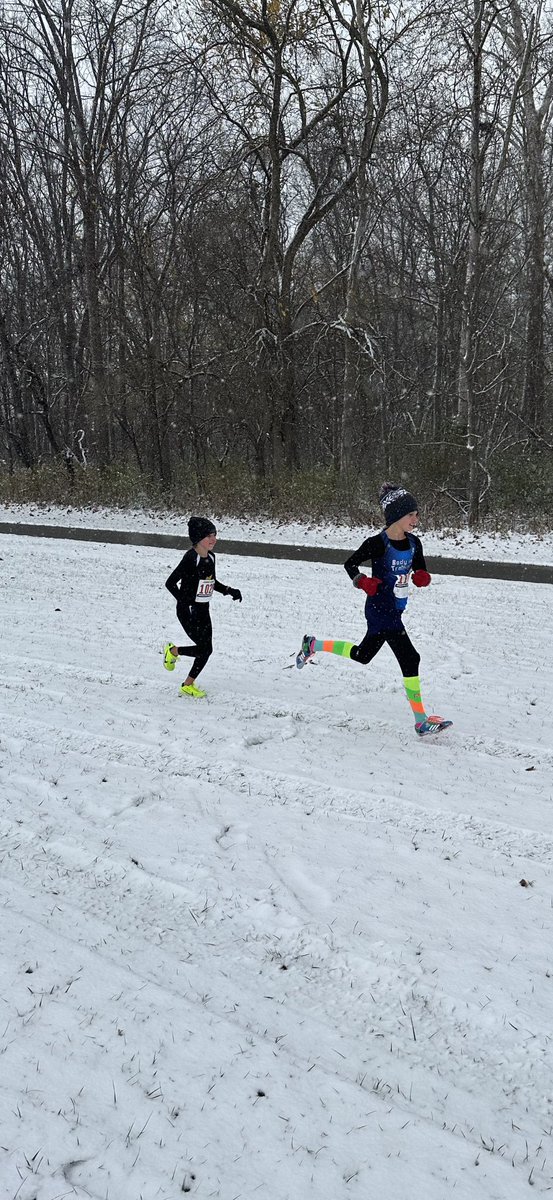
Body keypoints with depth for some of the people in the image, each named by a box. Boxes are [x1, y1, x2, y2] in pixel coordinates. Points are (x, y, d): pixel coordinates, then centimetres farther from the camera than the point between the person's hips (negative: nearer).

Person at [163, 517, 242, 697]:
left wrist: (229, 590, 6)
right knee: (204, 648, -10)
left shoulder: (211, 557, 5)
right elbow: (170, 583, -19)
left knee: (207, 649, 7)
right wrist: (186, 602, -21)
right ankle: (172, 651, 18)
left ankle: (188, 686, 23)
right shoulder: (191, 558, -19)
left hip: (203, 610, 8)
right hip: (188, 611, -8)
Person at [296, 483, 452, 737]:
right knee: (410, 659, -7)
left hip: (396, 611, 9)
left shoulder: (414, 543, 3)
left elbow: (422, 572, 13)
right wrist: (363, 582, -24)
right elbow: (350, 564, -7)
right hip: (380, 610, -9)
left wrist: (422, 577, -10)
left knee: (362, 655, 18)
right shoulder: (378, 544, -17)